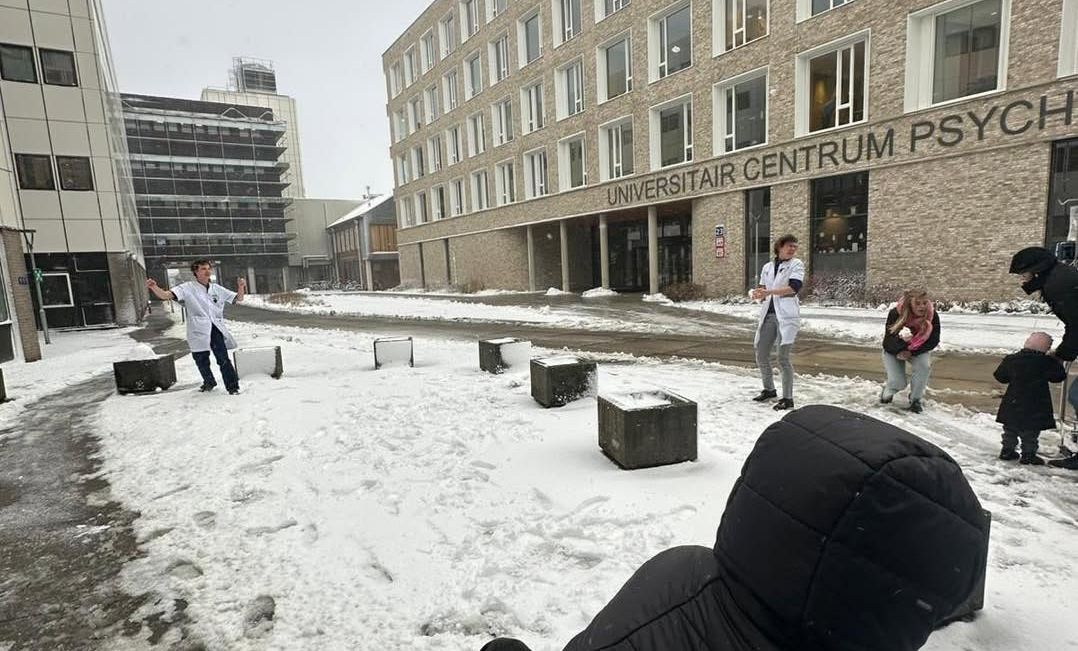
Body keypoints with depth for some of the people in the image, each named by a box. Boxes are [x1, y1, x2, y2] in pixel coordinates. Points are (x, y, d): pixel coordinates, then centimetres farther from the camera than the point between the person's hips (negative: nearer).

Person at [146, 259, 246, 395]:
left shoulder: (217, 289, 13)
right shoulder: (188, 288, 2)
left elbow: (238, 298, 17)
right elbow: (165, 295, -9)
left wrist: (241, 287, -4)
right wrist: (154, 287, -29)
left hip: (216, 329, 1)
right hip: (198, 331, -1)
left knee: (223, 359, -9)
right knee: (201, 359, 12)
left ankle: (233, 386, -1)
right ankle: (209, 382, 37)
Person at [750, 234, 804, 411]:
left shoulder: (796, 264, 1)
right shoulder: (767, 267, 15)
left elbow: (794, 288, -14)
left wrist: (769, 292, -22)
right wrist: (757, 294, -9)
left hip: (786, 315, -5)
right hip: (768, 314, 5)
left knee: (783, 357, -10)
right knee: (761, 355, 10)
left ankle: (788, 398, 1)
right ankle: (769, 389, 30)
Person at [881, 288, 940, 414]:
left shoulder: (932, 315, -23)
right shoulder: (895, 314, -30)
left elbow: (934, 341, -13)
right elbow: (887, 342, -24)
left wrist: (912, 352, -24)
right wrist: (901, 339, -46)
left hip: (918, 350, 2)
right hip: (893, 351, -2)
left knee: (925, 365, -30)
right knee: (898, 383, -17)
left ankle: (916, 399, -4)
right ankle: (887, 391, 24)